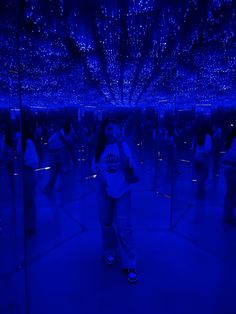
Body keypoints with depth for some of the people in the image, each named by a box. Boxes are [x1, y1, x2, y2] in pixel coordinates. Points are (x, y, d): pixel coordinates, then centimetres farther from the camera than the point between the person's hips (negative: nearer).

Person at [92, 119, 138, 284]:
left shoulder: (123, 145, -6)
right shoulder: (100, 148, 3)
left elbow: (126, 165, -18)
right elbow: (96, 168, 7)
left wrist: (119, 145, -26)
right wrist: (100, 177, -11)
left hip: (122, 191, -3)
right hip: (104, 191, 3)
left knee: (124, 227, -5)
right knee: (106, 224, 15)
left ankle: (130, 265, 6)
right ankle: (110, 252, 38)